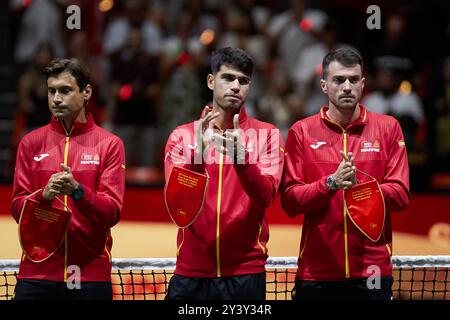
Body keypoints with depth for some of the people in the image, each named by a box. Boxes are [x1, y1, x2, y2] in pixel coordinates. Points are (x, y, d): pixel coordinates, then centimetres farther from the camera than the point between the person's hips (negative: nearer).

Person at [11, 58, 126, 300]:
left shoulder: (110, 144, 2)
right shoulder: (30, 143, 8)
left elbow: (112, 213, -6)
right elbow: (17, 211, 3)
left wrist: (77, 190, -23)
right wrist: (45, 194, -18)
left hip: (91, 275, -1)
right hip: (36, 273, 1)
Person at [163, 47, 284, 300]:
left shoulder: (267, 134, 4)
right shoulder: (182, 136, 6)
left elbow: (266, 197, -9)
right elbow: (175, 203, -6)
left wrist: (241, 156, -25)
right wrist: (199, 152, -20)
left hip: (245, 274, -1)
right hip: (191, 273, 1)